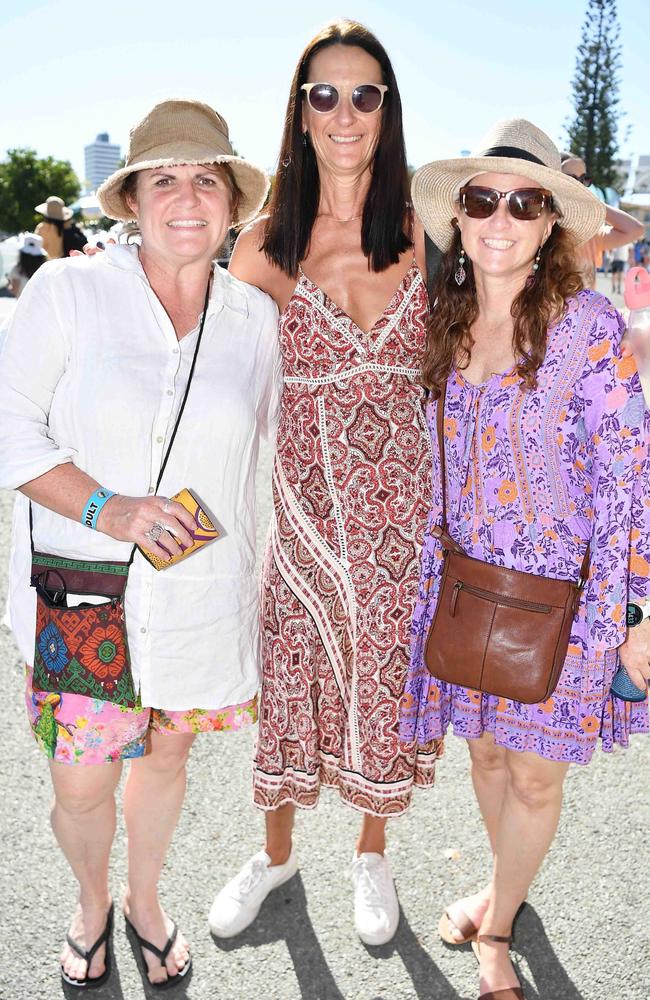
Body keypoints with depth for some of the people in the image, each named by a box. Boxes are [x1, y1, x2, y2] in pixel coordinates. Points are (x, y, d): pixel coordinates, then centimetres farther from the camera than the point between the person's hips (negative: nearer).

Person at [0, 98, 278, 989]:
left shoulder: (255, 316, 1)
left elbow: (270, 453, 11)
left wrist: (268, 601, 12)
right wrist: (106, 509, -22)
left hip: (202, 597, 3)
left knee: (166, 754, 19)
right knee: (80, 781, 8)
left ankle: (144, 899, 48)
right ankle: (92, 906, 42)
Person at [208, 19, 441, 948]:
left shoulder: (423, 229, -1)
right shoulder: (267, 241, -3)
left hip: (399, 503, 1)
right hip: (301, 502, 0)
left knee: (386, 674, 13)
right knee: (289, 675, 12)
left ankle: (372, 854, 40)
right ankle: (276, 851, 39)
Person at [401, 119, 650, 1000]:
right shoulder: (445, 325, 1)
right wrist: (427, 577, 11)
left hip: (560, 593, -4)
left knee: (534, 773, 10)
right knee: (486, 746, 20)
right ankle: (505, 882, 47)